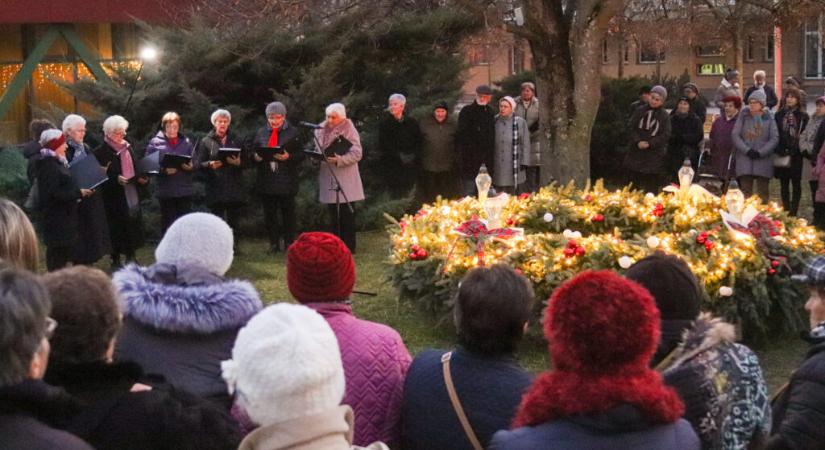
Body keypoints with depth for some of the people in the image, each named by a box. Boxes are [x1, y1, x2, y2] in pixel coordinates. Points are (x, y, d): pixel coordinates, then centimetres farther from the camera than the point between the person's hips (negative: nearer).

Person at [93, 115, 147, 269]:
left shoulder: (128, 148, 12)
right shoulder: (101, 152, -7)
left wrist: (141, 178, -1)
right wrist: (115, 179, -23)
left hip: (131, 194, 6)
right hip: (114, 197, -5)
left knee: (132, 225, 7)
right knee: (116, 228, -1)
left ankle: (130, 256, 19)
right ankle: (115, 259, 9)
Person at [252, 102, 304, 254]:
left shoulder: (293, 132, 1)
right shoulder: (261, 132, 11)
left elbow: (301, 154, -2)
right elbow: (254, 152, 14)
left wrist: (288, 156, -19)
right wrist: (256, 157, -9)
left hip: (286, 180, -3)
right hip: (266, 180, 3)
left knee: (288, 213, 3)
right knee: (269, 214, 7)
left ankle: (289, 243, 11)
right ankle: (274, 243, 16)